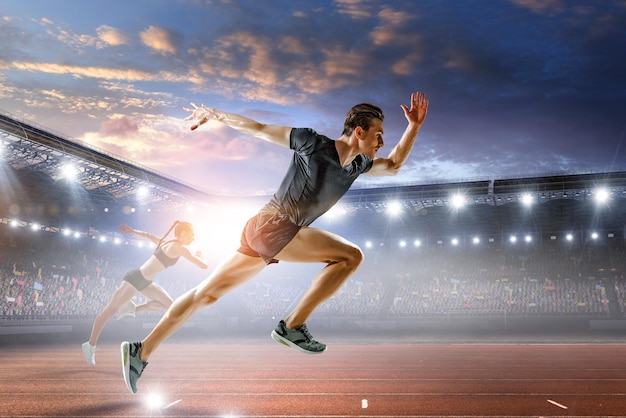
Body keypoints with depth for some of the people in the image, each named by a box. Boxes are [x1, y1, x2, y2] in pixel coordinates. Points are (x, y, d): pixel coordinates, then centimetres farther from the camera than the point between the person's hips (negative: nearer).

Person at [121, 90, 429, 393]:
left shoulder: (357, 164, 14)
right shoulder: (315, 144, -8)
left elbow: (393, 165, 28)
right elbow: (260, 129, -2)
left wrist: (414, 126, 17)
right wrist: (213, 114, 6)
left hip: (262, 233, 9)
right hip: (271, 226, -9)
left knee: (207, 293, 9)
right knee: (350, 255, -12)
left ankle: (141, 351, 16)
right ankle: (292, 326, -13)